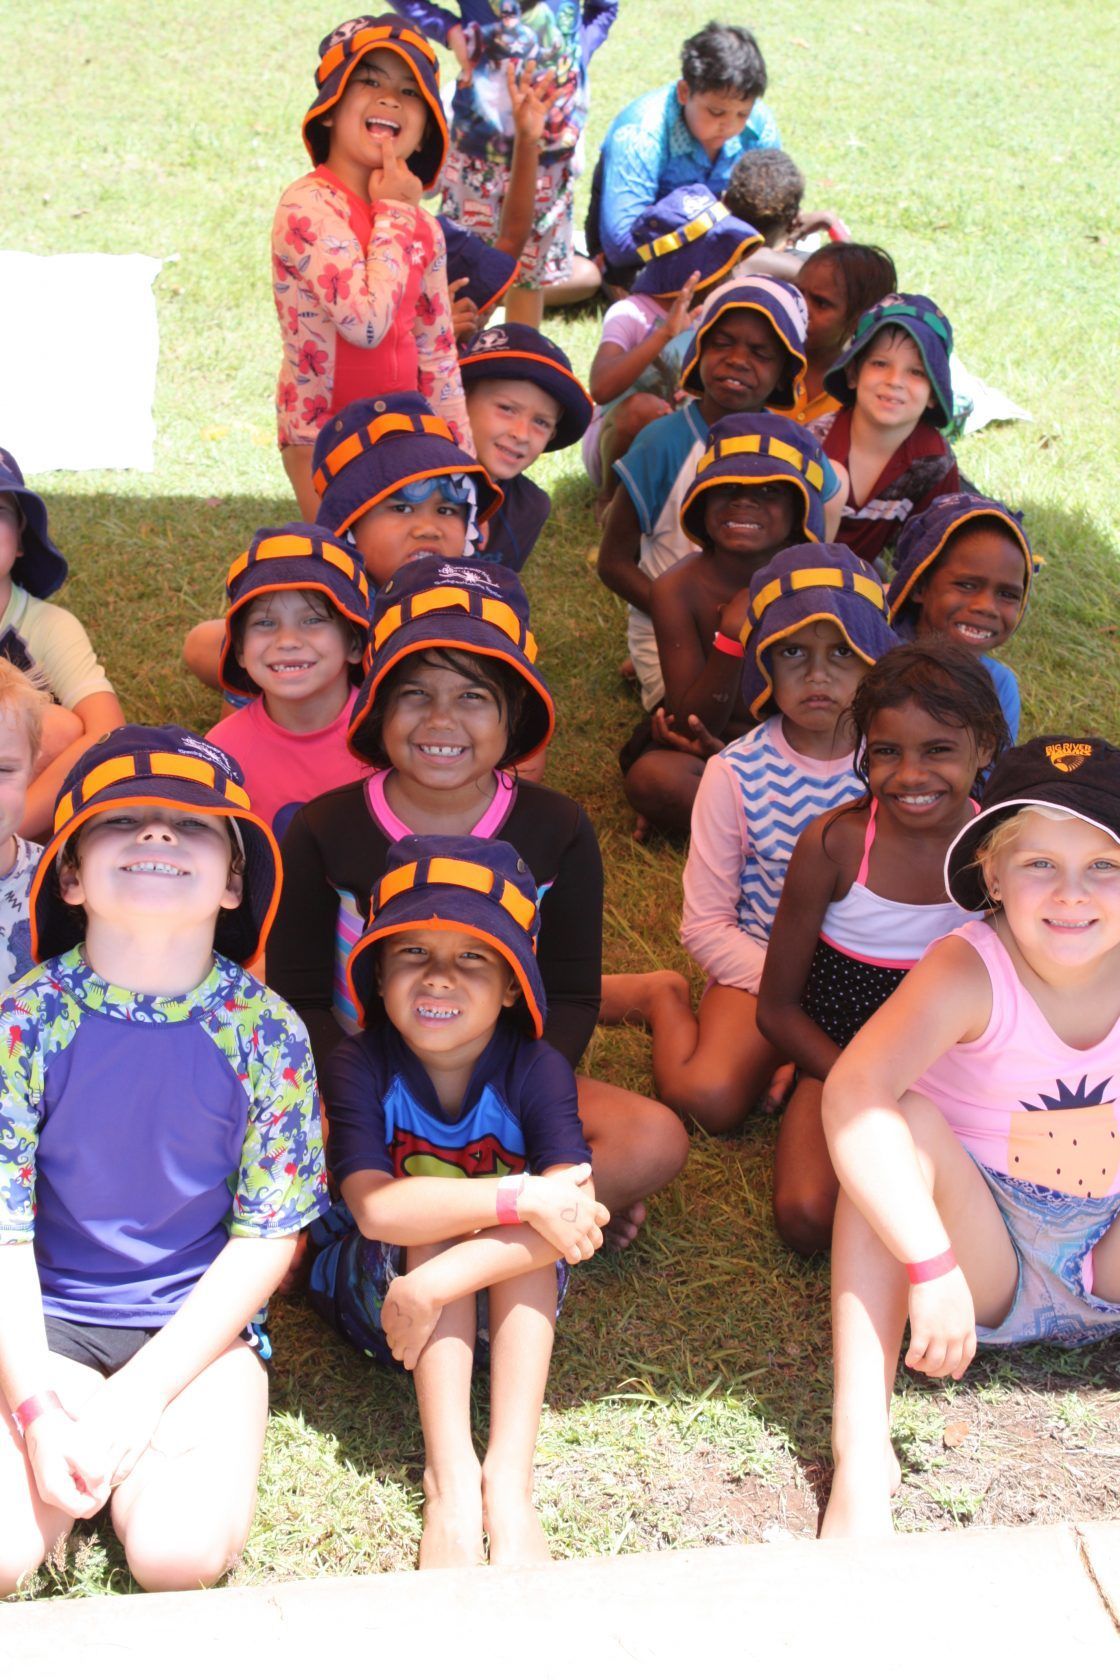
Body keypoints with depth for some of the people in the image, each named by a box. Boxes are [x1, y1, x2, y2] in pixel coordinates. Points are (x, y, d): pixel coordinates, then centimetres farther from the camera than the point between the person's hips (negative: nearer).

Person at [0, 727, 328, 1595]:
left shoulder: (266, 1031, -10)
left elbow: (268, 1237, -7)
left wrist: (138, 1395, -14)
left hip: (201, 1326, 0)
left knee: (182, 1554, -21)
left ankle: (140, 1455, 10)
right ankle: (88, 1455, 10)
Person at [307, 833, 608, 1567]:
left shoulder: (536, 1069, -17)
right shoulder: (359, 1067, -19)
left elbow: (575, 1214, -31)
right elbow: (376, 1207, -33)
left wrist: (437, 1283, -40)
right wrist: (522, 1197, -39)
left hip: (505, 1304, 1)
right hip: (372, 1289, 0)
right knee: (431, 1227, -30)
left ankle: (510, 1478, -33)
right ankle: (450, 1479, -33)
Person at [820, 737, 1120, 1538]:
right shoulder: (972, 971, -21)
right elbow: (853, 1094, -38)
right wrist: (932, 1267, -43)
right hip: (983, 1261, -2)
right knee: (908, 1124, -30)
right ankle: (861, 1455, -35)